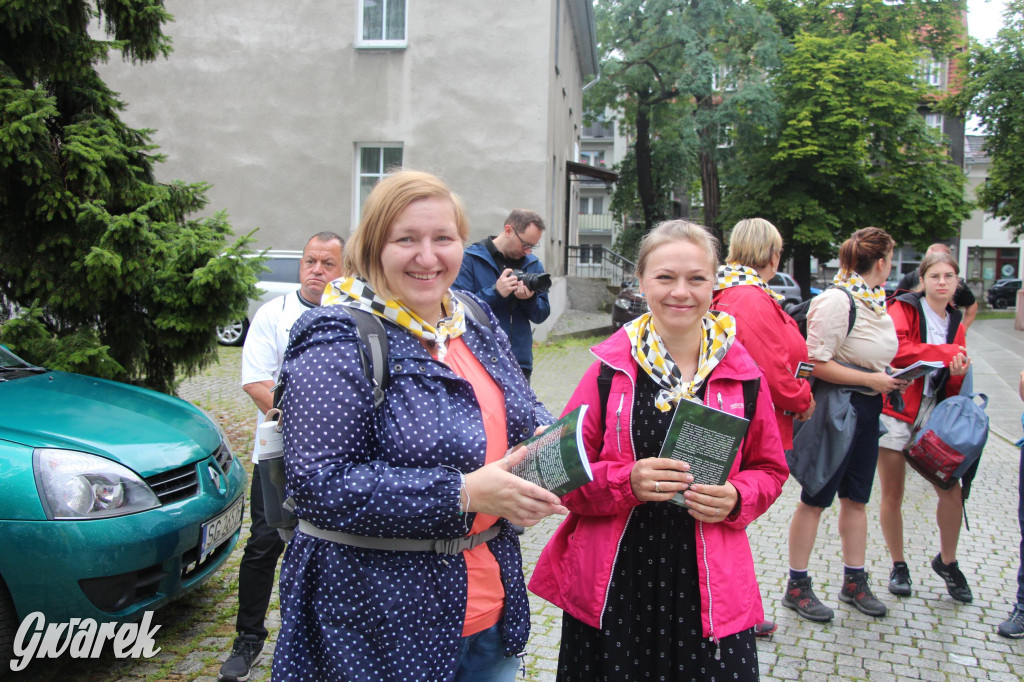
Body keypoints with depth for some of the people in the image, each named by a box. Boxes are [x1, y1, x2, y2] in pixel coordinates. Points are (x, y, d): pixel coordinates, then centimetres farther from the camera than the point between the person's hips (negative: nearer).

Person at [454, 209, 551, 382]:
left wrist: (530, 299, -11)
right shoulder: (470, 259, -5)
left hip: (521, 362, 4)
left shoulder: (534, 264, 10)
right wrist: (495, 292, -21)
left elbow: (542, 315, 10)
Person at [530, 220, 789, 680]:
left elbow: (769, 470, 12)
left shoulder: (742, 374, 0)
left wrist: (735, 498, -9)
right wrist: (627, 481, -18)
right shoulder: (611, 367, -3)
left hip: (708, 587, 1)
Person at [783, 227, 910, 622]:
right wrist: (871, 379, -18)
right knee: (816, 499, 2)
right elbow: (817, 363, -21)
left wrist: (889, 376, 5)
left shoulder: (875, 300, 10)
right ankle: (797, 587, 14)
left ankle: (854, 582, 28)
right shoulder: (837, 300, -17)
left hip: (866, 410, 8)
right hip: (836, 408, -8)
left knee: (856, 497, 15)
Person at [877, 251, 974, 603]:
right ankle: (898, 566, 22)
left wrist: (959, 372, -11)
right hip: (896, 410, -4)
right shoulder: (903, 308, -6)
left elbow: (955, 384, 13)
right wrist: (947, 353, -20)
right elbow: (896, 349, -26)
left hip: (934, 412, 5)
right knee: (892, 495, 3)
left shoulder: (955, 323, 12)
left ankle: (947, 562, 22)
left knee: (952, 491, -1)